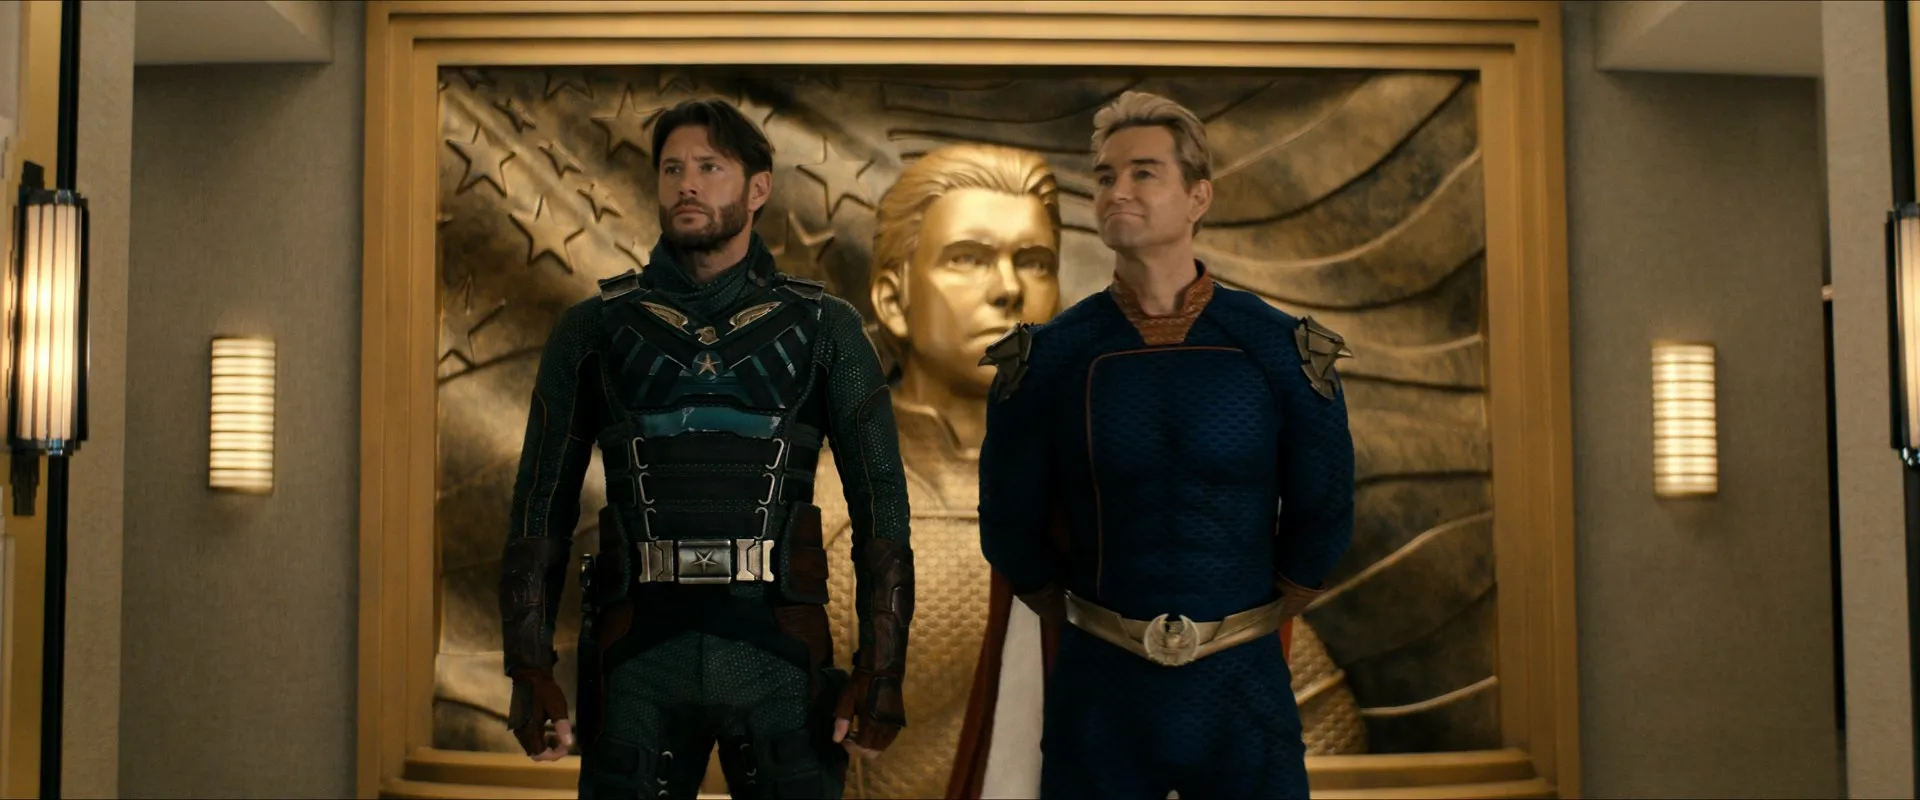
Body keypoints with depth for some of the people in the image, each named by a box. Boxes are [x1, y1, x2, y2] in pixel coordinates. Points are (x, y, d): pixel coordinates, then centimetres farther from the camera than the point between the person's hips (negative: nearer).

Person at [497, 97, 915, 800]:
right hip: (638, 657, 1)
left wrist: (881, 669, -6)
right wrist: (530, 668, 0)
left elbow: (880, 502, 2)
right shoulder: (593, 330, 8)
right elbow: (542, 504, 8)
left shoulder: (824, 329, 5)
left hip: (780, 656, 0)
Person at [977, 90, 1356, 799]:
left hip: (1242, 688, 0)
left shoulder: (1283, 353, -3)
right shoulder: (1045, 359, -3)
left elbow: (1322, 524, 6)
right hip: (1098, 689, 0)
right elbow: (1011, 531, 5)